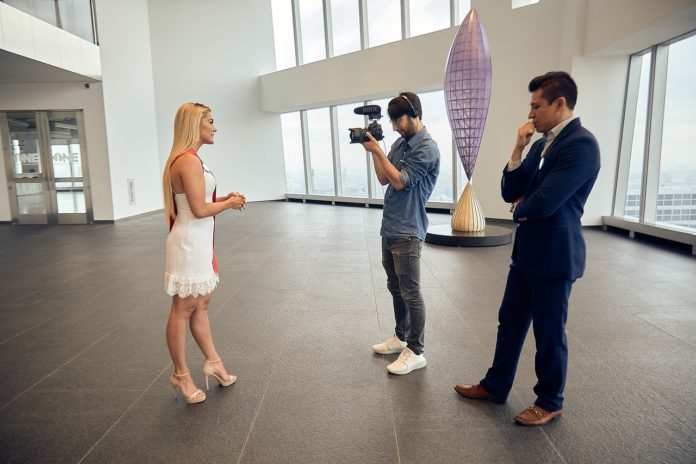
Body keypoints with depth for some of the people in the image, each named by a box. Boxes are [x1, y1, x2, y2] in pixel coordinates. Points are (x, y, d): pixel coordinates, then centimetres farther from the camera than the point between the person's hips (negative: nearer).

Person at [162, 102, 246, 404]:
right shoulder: (189, 161, -18)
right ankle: (181, 375, 18)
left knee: (201, 304, 18)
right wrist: (229, 204, -7)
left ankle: (212, 361, 31)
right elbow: (199, 209, -22)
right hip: (189, 243, -11)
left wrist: (224, 198, 8)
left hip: (199, 242, 11)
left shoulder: (188, 159, 14)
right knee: (183, 310, 3)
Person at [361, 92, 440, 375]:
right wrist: (373, 152, 2)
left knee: (410, 292, -2)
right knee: (395, 288, 17)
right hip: (389, 228, 9)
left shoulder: (427, 148, -12)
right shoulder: (399, 143, 13)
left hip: (407, 232, -8)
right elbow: (384, 179, 12)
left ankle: (415, 352, 9)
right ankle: (401, 337, 32)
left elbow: (399, 181, -16)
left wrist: (378, 151, -11)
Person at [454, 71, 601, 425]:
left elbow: (543, 203, -25)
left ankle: (549, 403, 30)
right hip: (526, 252, 8)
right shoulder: (542, 143, 10)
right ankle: (495, 386, 35)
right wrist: (518, 149, -4)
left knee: (549, 333, 8)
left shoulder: (581, 143, -18)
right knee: (510, 323, 17)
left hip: (554, 256, -8)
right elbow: (510, 193, 7)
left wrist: (520, 209, -2)